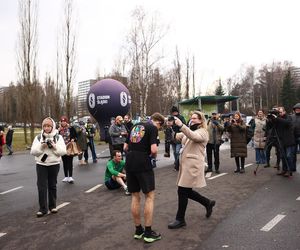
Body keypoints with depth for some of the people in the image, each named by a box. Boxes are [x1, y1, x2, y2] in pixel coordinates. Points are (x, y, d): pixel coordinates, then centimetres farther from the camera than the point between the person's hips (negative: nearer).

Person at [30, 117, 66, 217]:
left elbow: (63, 151, -7)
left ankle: (52, 206, 24)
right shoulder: (38, 137, 2)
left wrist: (54, 147, -21)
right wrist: (41, 146, -19)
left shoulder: (58, 137, 0)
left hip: (54, 164, 0)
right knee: (41, 186, -2)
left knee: (52, 186, 10)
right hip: (41, 165, 0)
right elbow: (33, 151, -4)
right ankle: (43, 208, 6)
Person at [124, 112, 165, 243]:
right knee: (149, 196, 5)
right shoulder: (153, 128, -5)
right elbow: (154, 149, -17)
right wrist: (153, 157, 3)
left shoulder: (135, 126, 17)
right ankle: (148, 232, 10)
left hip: (130, 163, 7)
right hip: (143, 164, -7)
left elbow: (125, 147, 19)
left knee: (135, 196, 14)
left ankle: (138, 230, 24)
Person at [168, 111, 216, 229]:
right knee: (187, 191, 12)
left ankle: (180, 220, 7)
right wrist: (179, 135, -6)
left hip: (193, 165, -9)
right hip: (185, 164, 9)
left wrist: (181, 125, -40)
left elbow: (194, 136, -27)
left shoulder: (202, 132, -5)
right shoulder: (190, 131, 23)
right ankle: (208, 203, 32)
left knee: (182, 191, -6)